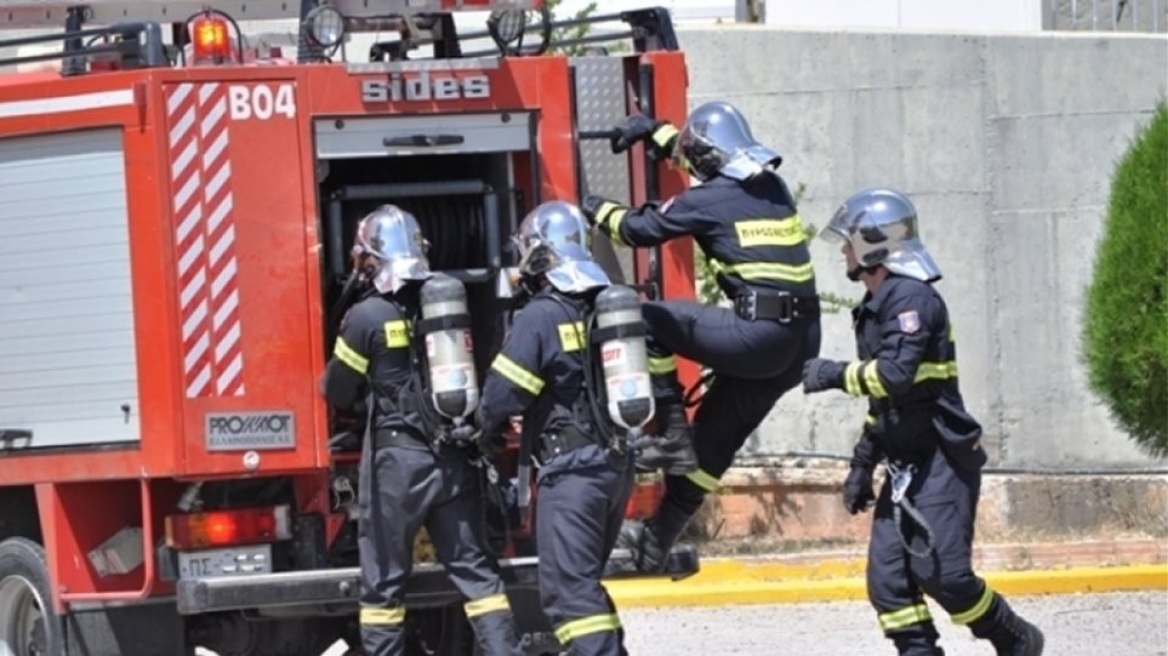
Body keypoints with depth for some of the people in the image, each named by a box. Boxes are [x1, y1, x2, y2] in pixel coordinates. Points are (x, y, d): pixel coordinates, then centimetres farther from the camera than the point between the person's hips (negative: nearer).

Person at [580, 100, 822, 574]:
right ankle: (657, 541, 25)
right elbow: (718, 163, 35)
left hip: (756, 334, -8)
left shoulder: (709, 201, -6)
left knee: (648, 322, 2)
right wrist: (655, 131, 43)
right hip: (799, 344, 8)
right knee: (714, 439, 17)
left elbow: (640, 229, 3)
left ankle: (672, 437, 0)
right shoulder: (773, 188, 16)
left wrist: (600, 212, 24)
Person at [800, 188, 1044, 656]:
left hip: (941, 461, -10)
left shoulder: (911, 297, -13)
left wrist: (834, 375, -13)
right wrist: (862, 465, 24)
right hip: (906, 466, 10)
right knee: (888, 578, 0)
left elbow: (895, 374, -26)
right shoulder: (878, 305, 18)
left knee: (941, 572, -14)